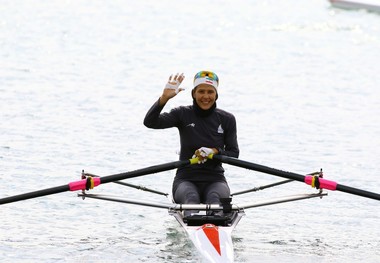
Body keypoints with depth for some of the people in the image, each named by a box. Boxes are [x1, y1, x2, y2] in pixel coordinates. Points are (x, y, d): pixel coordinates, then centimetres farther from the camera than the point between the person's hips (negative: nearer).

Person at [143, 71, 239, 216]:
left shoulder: (227, 119, 6)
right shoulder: (183, 114, 3)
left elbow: (234, 154, 5)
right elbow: (150, 122, -10)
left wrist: (214, 151, -16)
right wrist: (164, 98, -25)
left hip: (214, 179, 1)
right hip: (186, 178, -1)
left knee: (215, 198, -34)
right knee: (191, 197, -35)